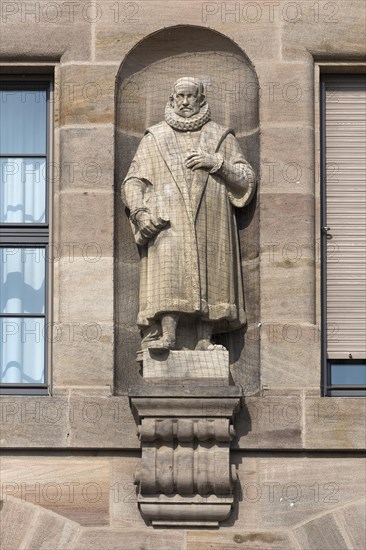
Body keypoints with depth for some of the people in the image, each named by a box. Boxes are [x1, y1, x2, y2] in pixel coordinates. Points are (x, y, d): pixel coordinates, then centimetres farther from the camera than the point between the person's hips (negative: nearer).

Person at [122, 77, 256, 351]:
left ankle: (204, 339, -13)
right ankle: (167, 335, -30)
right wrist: (139, 212, -6)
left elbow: (247, 179, 12)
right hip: (168, 222, -1)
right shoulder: (155, 138, 19)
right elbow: (133, 181, 13)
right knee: (168, 270, -21)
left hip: (209, 223, 1)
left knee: (208, 275, -11)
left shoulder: (221, 137, 18)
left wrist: (215, 163, -4)